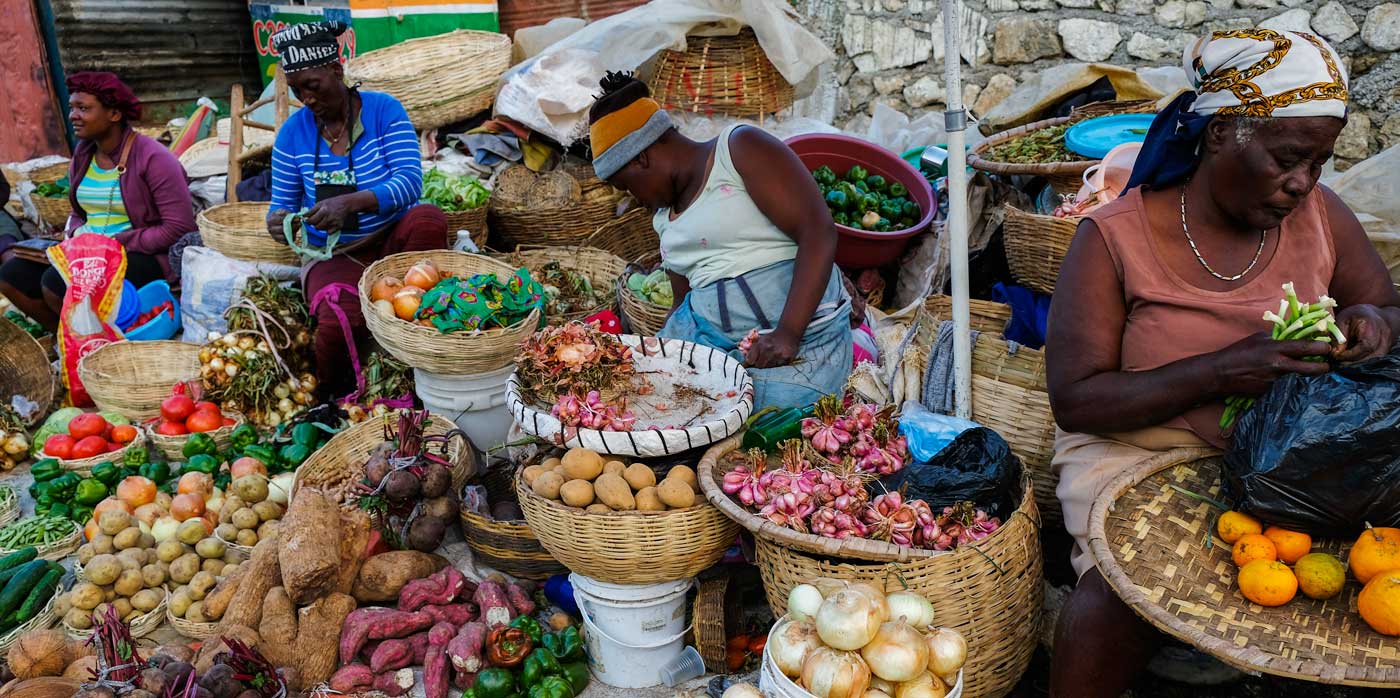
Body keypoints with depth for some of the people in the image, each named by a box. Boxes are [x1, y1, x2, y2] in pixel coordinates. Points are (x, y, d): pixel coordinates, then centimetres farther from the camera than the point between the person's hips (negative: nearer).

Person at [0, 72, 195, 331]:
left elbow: (180, 228, -19)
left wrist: (117, 243, -19)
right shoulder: (82, 155, 10)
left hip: (143, 257, -8)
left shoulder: (152, 158, -14)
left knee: (56, 282, -26)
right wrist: (77, 235, 0)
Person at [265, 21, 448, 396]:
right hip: (333, 254, 0)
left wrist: (350, 202, -37)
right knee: (338, 321, -33)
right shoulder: (292, 132, 0)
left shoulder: (384, 110, -7)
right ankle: (333, 402, -2)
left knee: (429, 219, -35)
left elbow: (409, 182, -20)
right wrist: (277, 222, -22)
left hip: (391, 240, 0)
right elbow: (282, 204, 5)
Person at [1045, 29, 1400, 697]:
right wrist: (1221, 371, -25)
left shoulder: (1320, 216, 3)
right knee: (1116, 602, -30)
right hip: (1139, 448, -4)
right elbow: (1075, 400, -14)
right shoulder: (1116, 237, -11)